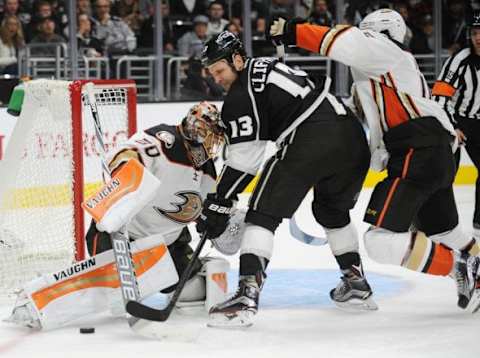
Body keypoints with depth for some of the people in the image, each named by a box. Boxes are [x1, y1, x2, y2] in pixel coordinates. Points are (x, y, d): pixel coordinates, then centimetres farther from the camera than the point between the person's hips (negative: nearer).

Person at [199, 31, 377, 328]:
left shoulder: (242, 93, 2)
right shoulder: (269, 66, 28)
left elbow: (244, 158, -2)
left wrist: (219, 204, 2)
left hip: (311, 140, -9)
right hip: (353, 135, 9)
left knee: (263, 212, -5)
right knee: (332, 211, 31)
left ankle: (248, 294, -19)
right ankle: (356, 283, 35)